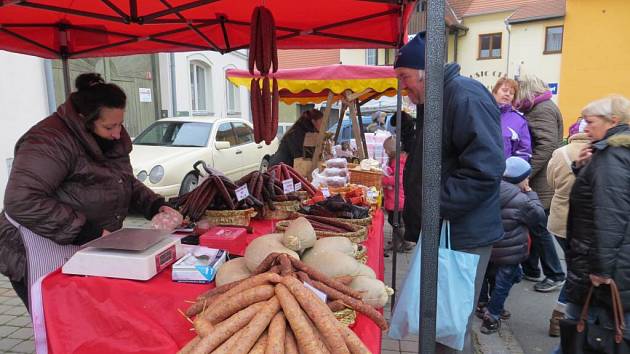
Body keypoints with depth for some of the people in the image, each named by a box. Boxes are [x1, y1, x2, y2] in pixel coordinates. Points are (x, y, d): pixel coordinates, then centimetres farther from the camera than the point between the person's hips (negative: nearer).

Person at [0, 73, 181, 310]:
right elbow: (21, 202, -31)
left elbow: (126, 182, 16)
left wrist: (154, 206, -1)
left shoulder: (112, 139, 4)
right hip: (45, 262, -8)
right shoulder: (51, 141, -23)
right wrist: (86, 232, -29)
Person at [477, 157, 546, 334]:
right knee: (503, 283, 6)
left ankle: (482, 305, 38)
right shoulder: (520, 200, -20)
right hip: (508, 253, -7)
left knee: (489, 275, 24)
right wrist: (531, 194, -1)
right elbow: (539, 217, -7)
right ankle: (492, 316, 8)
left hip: (486, 247, 7)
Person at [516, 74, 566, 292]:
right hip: (537, 181, 9)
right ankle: (530, 269, 26)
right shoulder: (538, 109, 16)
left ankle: (555, 276, 13)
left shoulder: (543, 109, -13)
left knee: (539, 228, 0)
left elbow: (546, 146, -23)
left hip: (541, 182, -9)